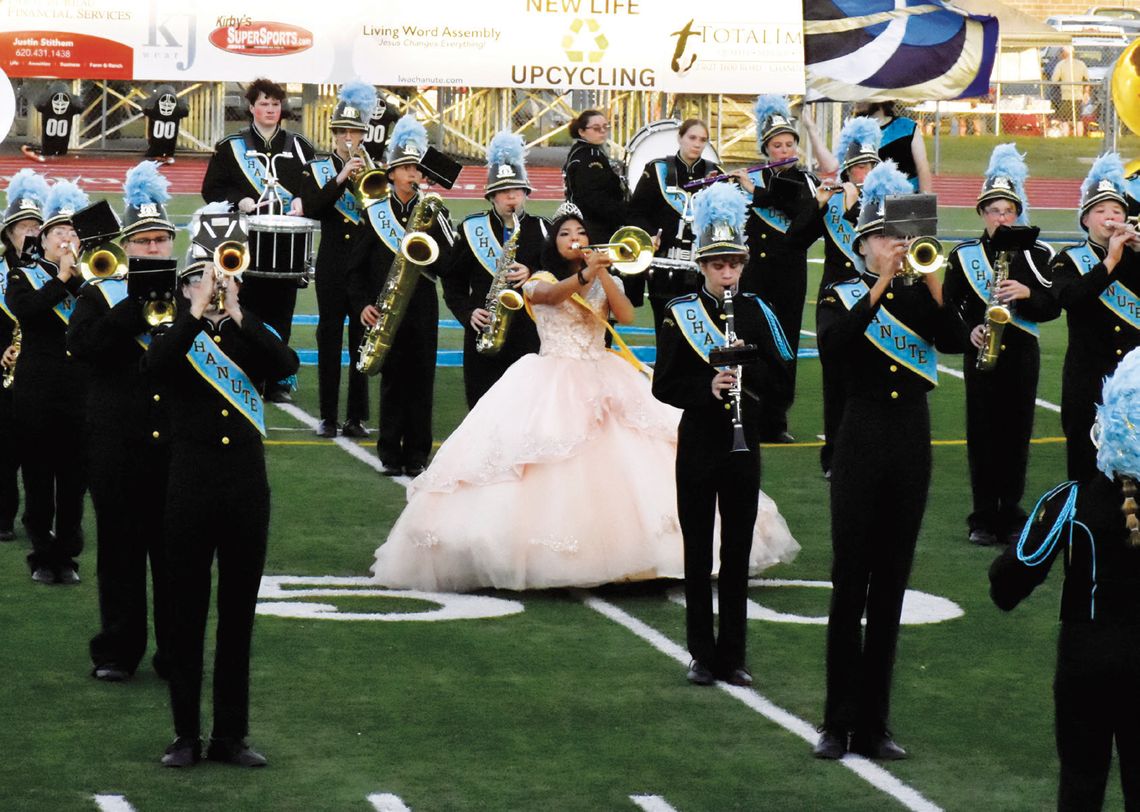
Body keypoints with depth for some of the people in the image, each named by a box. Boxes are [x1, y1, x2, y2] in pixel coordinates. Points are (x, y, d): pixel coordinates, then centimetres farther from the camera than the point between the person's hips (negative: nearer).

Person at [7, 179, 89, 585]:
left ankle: (67, 555, 12)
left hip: (80, 393, 2)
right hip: (37, 392, -2)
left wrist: (79, 275, -14)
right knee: (38, 479, 2)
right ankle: (42, 556, 9)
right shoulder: (22, 276, 5)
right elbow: (25, 309, -17)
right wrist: (61, 279, -14)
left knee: (74, 479, 4)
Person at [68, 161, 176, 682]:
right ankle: (116, 652, 11)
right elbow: (81, 346, -13)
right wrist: (138, 306, -18)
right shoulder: (100, 295, 5)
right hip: (119, 440, -1)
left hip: (180, 439, 1)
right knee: (120, 547, 3)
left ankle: (177, 652, 11)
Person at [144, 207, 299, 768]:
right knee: (187, 614, 2)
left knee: (239, 615, 6)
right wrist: (198, 314, -22)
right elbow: (153, 365, -20)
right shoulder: (176, 337, 3)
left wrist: (237, 315, -18)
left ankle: (231, 735, 12)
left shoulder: (251, 337, 8)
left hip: (247, 487, 2)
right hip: (190, 487, -2)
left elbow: (286, 363, -13)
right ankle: (186, 734, 9)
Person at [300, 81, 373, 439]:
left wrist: (366, 179, -16)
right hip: (332, 263, -1)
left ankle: (357, 417, 7)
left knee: (363, 339, 2)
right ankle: (328, 416, 7)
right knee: (329, 338, 1)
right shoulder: (317, 168, 4)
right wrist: (340, 178, -21)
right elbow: (310, 207, -13)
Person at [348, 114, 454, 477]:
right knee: (392, 378, 0)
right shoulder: (375, 214, 5)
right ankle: (390, 452, 7)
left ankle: (416, 454, 7)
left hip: (423, 310, 1)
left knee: (420, 379, 1)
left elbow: (451, 263, 0)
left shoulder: (434, 213, 6)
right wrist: (362, 304, -4)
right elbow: (357, 267, 6)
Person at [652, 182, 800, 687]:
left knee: (738, 550, 5)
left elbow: (783, 377, 1)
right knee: (698, 550, 3)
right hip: (697, 444, -2)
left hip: (743, 443, 2)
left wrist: (745, 363, -16)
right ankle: (702, 655, 10)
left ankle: (732, 655, 12)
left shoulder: (757, 313, 4)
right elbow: (663, 385, -7)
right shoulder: (680, 314, -3)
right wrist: (708, 388, -23)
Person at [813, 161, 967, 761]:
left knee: (891, 585, 6)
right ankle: (838, 723, 4)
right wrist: (879, 288, -25)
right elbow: (833, 344, -21)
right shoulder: (843, 296, -1)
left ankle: (873, 724, 11)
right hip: (861, 441, -3)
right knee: (849, 583, -2)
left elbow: (956, 340, -11)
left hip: (911, 445, 3)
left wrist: (931, 284, -23)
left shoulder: (920, 295, 6)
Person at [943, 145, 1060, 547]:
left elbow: (1053, 307, -1)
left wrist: (1026, 294, -18)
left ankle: (1010, 512, 12)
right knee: (983, 436, 0)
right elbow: (948, 306, 3)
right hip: (980, 357, -1)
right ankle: (984, 518, 6)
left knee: (1016, 434, 4)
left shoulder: (1036, 256, 3)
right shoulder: (963, 256, 2)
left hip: (1021, 358, 1)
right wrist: (968, 330, -14)